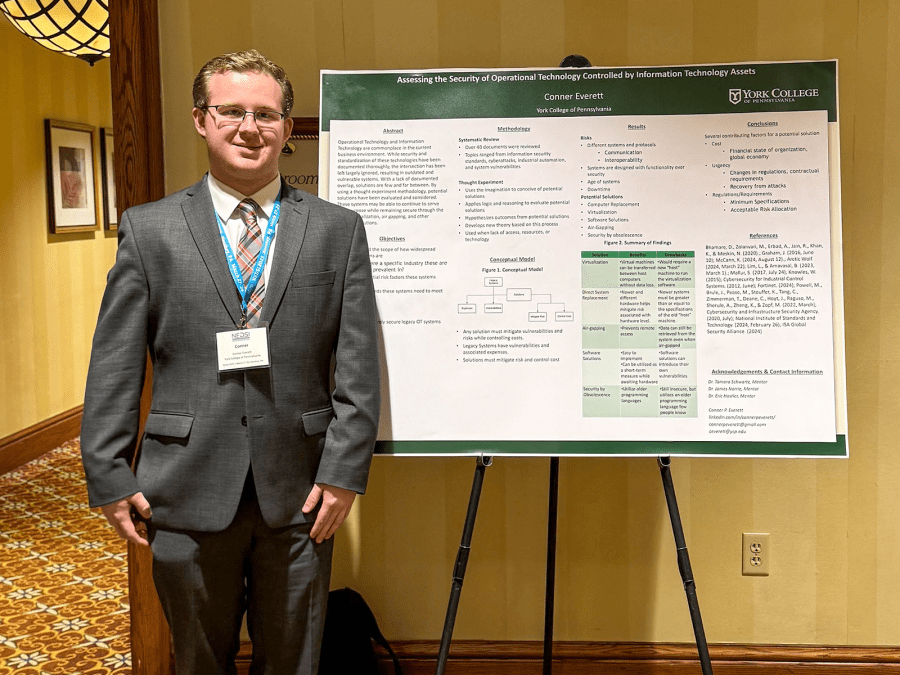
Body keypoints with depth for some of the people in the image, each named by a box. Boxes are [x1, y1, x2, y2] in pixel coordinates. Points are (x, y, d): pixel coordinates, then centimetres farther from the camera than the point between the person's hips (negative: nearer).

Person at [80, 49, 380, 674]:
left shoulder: (339, 230, 3)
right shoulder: (149, 229, 3)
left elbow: (358, 367, -1)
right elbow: (114, 369, 2)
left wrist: (344, 474, -6)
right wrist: (109, 479, -2)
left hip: (300, 495, 1)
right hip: (187, 493, 0)